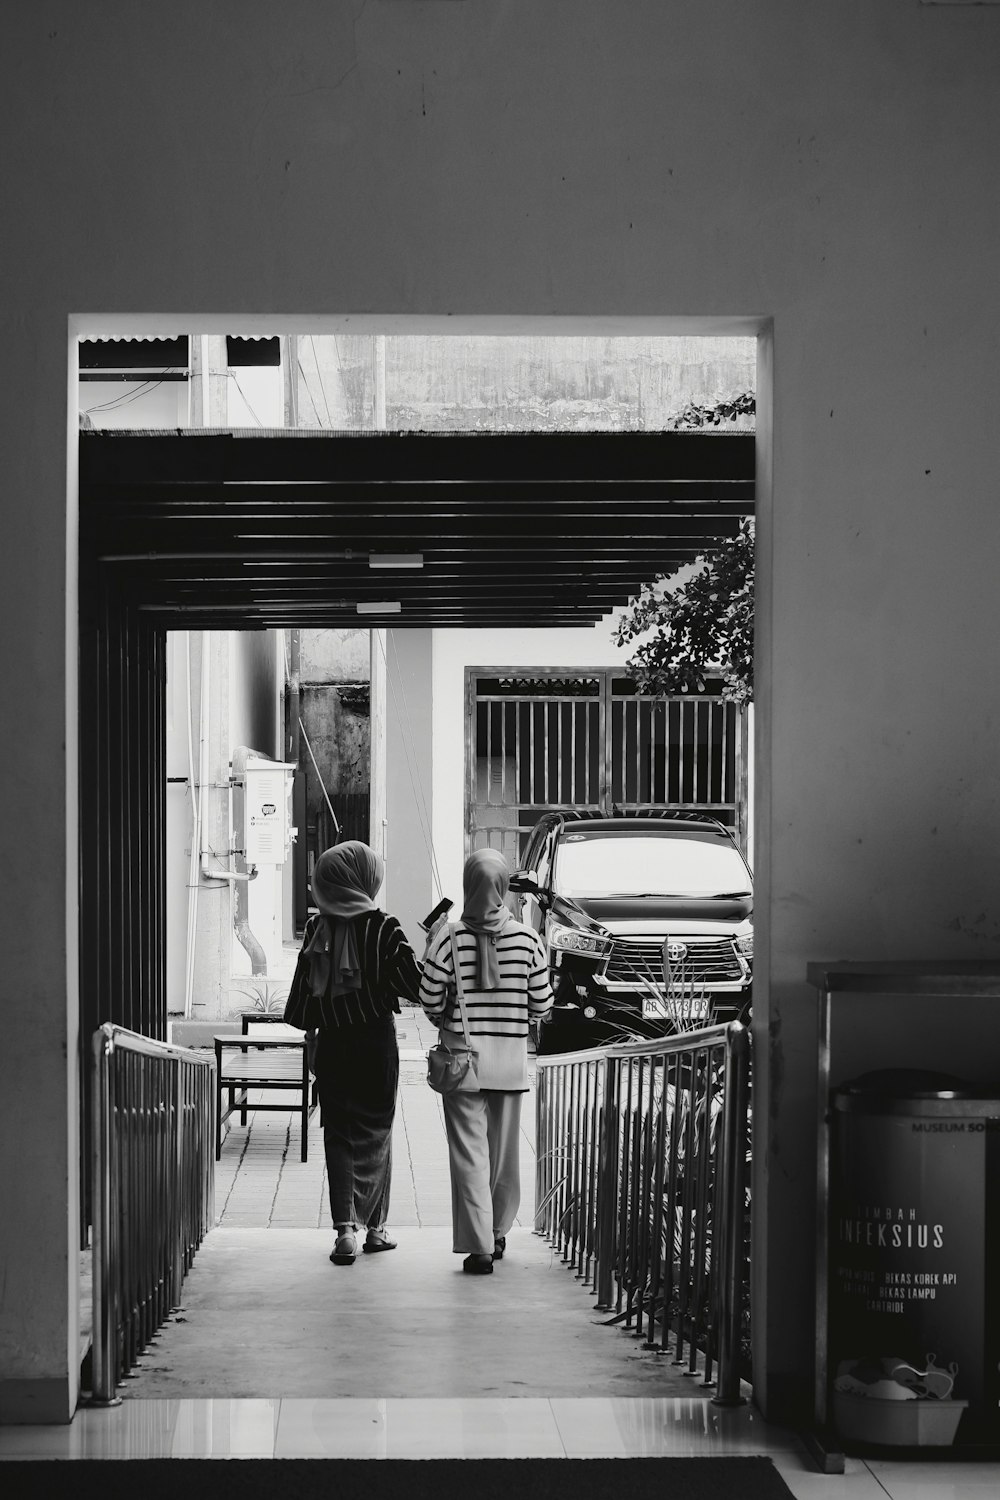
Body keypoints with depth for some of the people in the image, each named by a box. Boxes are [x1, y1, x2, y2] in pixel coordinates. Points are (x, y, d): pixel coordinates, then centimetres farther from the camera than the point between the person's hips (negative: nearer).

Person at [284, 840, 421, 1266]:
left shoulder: (316, 930, -3)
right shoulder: (383, 929, -12)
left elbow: (302, 993, 2)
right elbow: (416, 986, -10)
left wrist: (312, 1035, 14)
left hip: (332, 1045, 2)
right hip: (376, 1043, -2)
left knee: (339, 1135, 5)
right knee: (375, 1131, 13)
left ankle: (346, 1227, -9)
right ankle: (374, 1226, 20)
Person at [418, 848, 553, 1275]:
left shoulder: (449, 939, -10)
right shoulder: (527, 940, -5)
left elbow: (430, 1002, -7)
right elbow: (541, 1006, -1)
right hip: (511, 1059, 2)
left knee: (469, 1154, 1)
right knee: (504, 1152, 17)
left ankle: (479, 1246, -6)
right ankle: (497, 1233, 30)